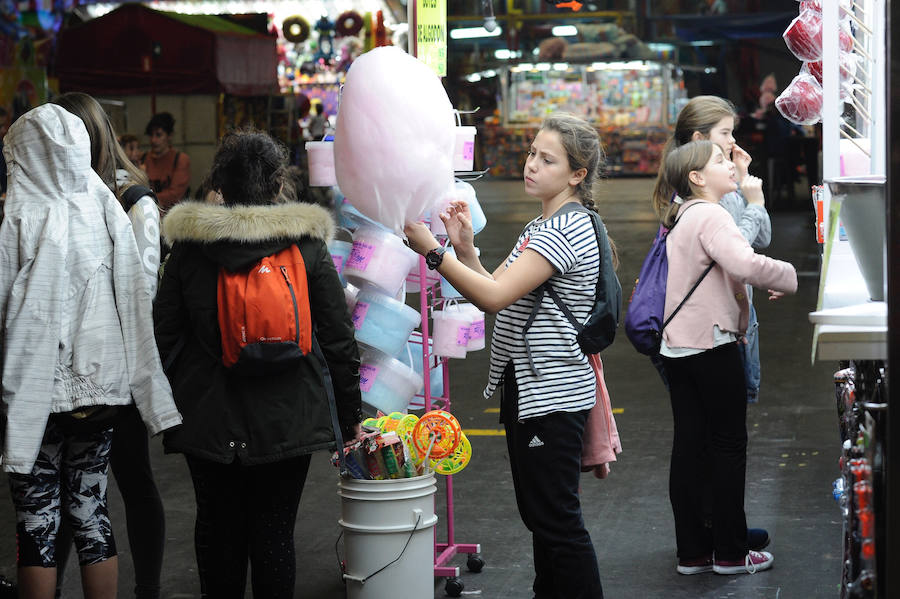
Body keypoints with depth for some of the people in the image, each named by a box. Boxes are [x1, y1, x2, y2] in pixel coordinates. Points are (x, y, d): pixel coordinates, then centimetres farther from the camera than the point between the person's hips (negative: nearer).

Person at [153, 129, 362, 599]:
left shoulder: (188, 246, -2)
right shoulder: (307, 244, -4)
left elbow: (165, 335, 1)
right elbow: (339, 339, -3)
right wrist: (350, 416, 5)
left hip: (208, 418, 1)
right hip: (287, 419, -1)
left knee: (218, 526, 13)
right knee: (274, 530, 5)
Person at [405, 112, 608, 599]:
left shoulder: (568, 229, -18)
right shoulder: (541, 226, 16)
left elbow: (495, 297, -25)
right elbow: (497, 291, 13)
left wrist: (431, 251, -24)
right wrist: (465, 247, 1)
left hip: (552, 394, -10)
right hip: (528, 389, 10)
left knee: (557, 520, -4)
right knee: (539, 515, 17)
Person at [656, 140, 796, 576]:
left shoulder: (680, 219, 16)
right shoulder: (711, 216, -15)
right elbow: (745, 264, -30)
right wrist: (793, 278, -17)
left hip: (677, 345, 9)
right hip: (712, 345, -9)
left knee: (689, 448, 8)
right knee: (729, 446, 1)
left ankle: (692, 552, 11)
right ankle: (730, 553, 7)